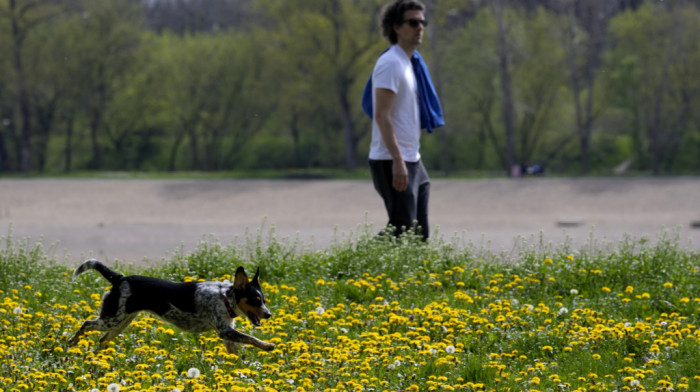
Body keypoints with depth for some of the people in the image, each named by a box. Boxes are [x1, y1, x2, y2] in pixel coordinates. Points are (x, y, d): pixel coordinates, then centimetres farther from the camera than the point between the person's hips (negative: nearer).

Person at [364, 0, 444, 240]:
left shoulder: (412, 63, 17)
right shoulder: (391, 64, -14)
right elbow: (382, 116, -21)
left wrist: (410, 159, 20)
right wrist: (397, 161, -27)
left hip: (411, 161, 10)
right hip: (392, 163, -10)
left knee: (419, 234, 9)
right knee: (402, 231, -13)